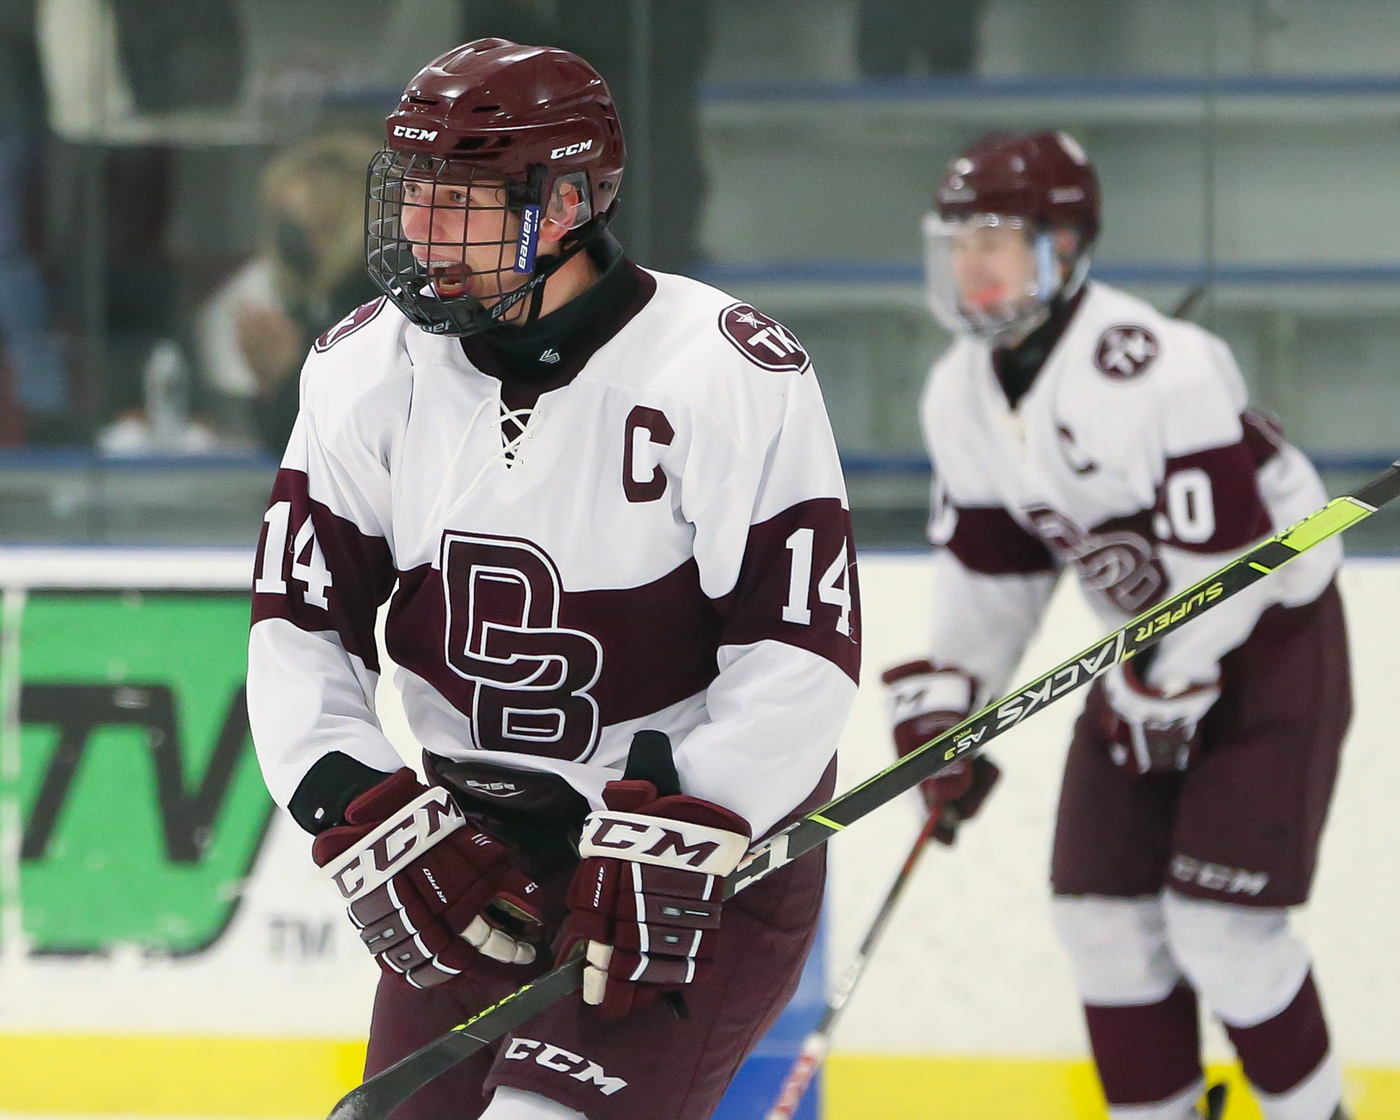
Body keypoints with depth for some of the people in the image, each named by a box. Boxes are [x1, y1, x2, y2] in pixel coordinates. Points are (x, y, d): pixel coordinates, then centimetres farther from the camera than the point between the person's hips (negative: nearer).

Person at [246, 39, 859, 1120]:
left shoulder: (731, 374, -18)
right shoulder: (367, 370, -3)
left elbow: (805, 646, -18)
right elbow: (299, 624, 2)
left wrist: (672, 833, -25)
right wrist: (365, 814, -12)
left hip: (715, 834, -5)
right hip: (464, 842, 5)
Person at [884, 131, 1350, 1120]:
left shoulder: (1157, 372, -29)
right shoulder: (962, 397, -3)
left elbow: (1229, 558, -27)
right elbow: (990, 572, 8)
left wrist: (1162, 695, -20)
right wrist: (941, 708, 0)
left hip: (1271, 638, -8)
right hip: (1144, 645, 8)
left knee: (1219, 925, -13)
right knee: (1103, 910, 3)